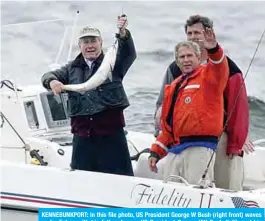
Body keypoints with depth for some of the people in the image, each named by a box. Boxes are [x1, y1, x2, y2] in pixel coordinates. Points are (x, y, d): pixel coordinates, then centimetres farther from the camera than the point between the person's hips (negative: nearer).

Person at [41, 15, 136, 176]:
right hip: (82, 136, 3)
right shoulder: (72, 69, 15)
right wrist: (52, 81, -20)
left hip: (111, 133, -3)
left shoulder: (113, 63, 5)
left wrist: (124, 34, -33)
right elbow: (49, 75, 6)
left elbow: (129, 54, -12)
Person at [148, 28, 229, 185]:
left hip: (200, 147, -7)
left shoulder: (207, 75, 3)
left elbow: (220, 69, -22)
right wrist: (156, 151, 19)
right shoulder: (173, 87, 23)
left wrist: (214, 50, -41)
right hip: (174, 149, 7)